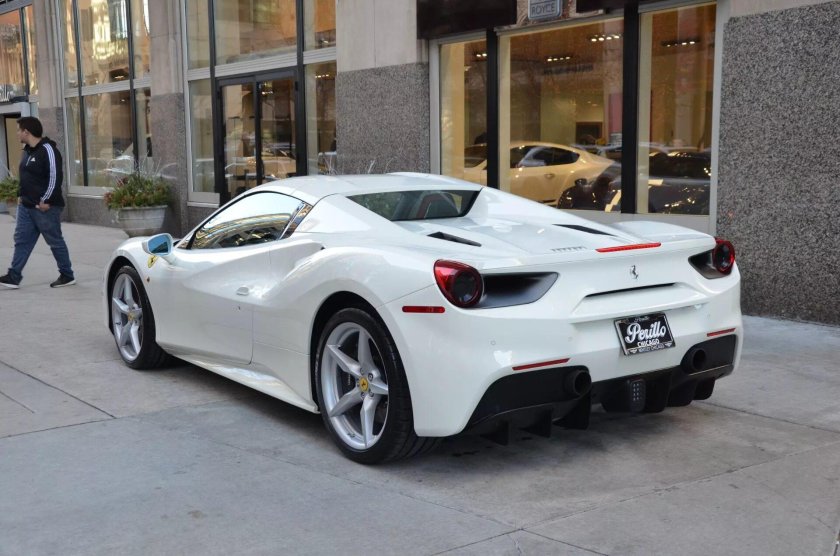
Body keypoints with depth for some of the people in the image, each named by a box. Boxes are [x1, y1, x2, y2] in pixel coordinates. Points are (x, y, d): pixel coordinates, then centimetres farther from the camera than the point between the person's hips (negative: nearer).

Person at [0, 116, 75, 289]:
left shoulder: (47, 150, -15)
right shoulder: (27, 151, 13)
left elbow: (56, 177, -21)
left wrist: (46, 201, -20)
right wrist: (22, 196, 14)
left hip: (45, 207, -9)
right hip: (27, 206, 9)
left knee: (55, 241, 1)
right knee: (21, 241, 7)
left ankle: (67, 276, 12)